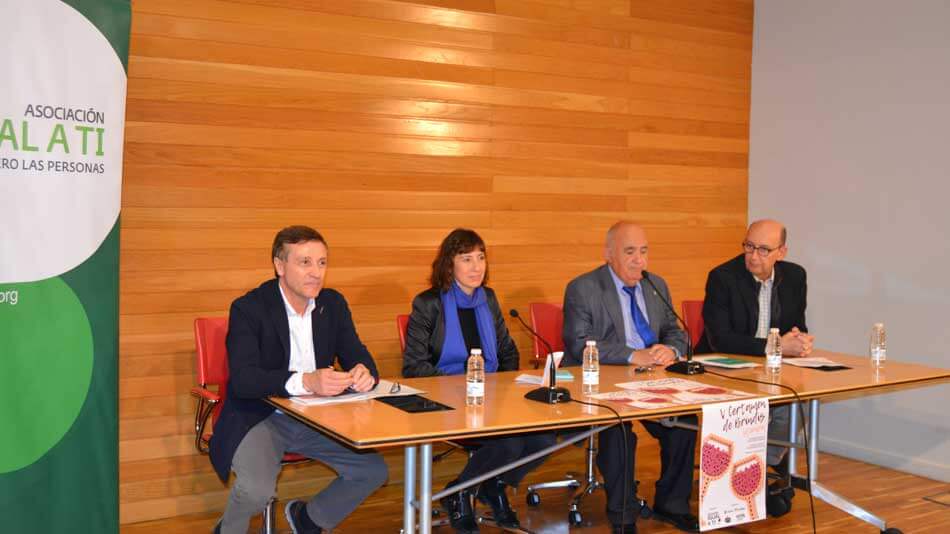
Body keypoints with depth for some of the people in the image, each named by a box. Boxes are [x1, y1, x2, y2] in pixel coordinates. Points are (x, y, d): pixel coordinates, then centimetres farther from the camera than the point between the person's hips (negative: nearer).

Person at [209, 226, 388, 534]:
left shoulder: (333, 304, 2)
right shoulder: (248, 309, -15)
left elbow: (357, 356, 0)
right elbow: (243, 379, -26)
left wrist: (364, 372, -26)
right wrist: (305, 381, -42)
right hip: (259, 417, -5)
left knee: (374, 471, -6)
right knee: (257, 489, -30)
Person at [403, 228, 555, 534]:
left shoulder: (488, 299, 12)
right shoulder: (428, 304, -5)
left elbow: (508, 352, 21)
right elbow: (413, 366, -8)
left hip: (490, 397, 6)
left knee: (544, 438, -21)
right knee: (508, 444, -29)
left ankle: (495, 486, 8)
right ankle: (459, 494, 0)